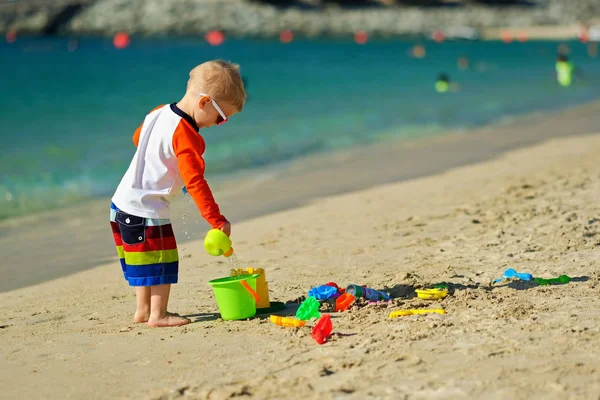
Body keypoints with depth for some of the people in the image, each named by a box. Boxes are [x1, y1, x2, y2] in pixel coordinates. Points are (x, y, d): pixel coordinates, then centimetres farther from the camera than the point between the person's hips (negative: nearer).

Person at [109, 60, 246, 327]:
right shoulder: (185, 135, -21)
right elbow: (195, 182, -24)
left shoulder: (159, 113, 4)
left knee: (143, 260, 19)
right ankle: (158, 314, 5)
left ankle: (143, 309, 27)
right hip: (147, 209, -9)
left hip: (123, 202, 9)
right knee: (162, 259, 0)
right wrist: (217, 220, -23)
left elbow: (137, 138, 22)